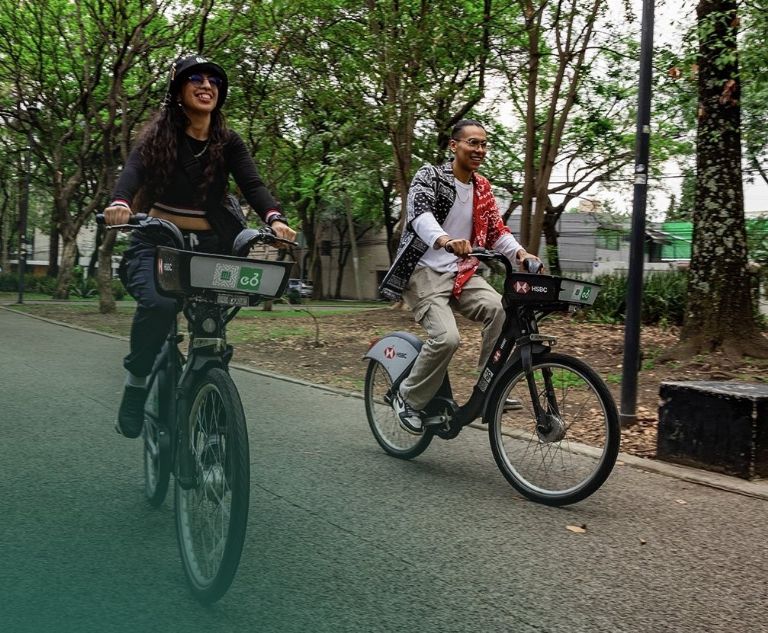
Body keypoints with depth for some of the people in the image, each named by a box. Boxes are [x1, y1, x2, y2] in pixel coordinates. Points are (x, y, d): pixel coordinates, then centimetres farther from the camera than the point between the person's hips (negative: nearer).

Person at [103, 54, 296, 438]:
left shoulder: (229, 143, 6)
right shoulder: (159, 136, 1)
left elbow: (252, 184, -8)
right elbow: (133, 171, -15)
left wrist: (275, 218, -29)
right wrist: (119, 204, -38)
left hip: (209, 245, 3)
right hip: (158, 242, -2)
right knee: (159, 302, -31)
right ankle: (136, 381, -9)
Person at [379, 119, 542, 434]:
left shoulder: (482, 188, 12)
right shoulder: (430, 176, -7)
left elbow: (496, 229, 9)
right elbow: (420, 214, -26)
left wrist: (520, 253, -12)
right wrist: (445, 240, -47)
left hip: (462, 273, 6)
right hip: (425, 271, -5)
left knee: (501, 311, -22)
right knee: (446, 337, -26)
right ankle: (408, 398, -3)